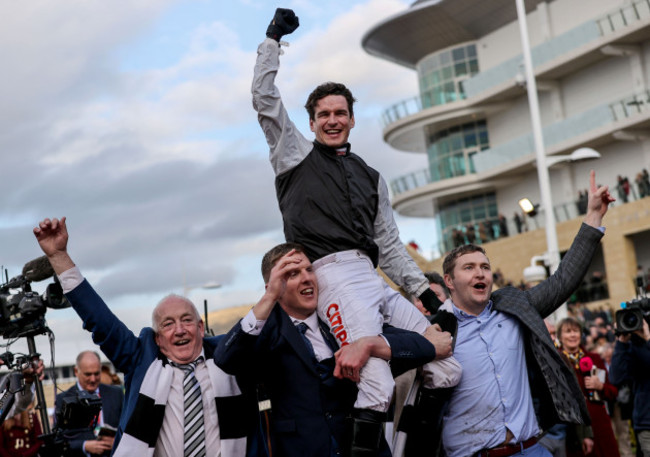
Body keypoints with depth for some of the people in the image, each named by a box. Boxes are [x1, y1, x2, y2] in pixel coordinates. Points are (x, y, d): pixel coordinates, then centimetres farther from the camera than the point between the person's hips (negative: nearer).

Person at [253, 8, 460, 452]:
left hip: (375, 279, 6)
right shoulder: (297, 153, 17)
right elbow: (265, 98, 8)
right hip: (334, 274, -6)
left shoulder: (370, 176, 28)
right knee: (377, 390, -25)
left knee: (448, 370, -4)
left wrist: (428, 294, 17)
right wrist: (274, 38, 10)